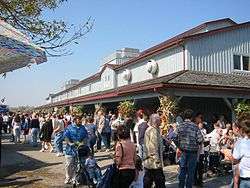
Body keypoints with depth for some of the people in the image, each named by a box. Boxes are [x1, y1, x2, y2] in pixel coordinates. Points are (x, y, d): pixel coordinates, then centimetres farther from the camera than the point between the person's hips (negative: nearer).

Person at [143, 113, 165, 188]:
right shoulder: (154, 130, -14)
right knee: (160, 182, -1)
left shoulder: (148, 130, 16)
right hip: (154, 162, -10)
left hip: (147, 162, 10)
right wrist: (158, 161, -18)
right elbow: (154, 147, -19)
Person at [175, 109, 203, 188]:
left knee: (182, 170, 13)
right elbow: (200, 139, -12)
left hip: (183, 151, 2)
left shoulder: (180, 126, -4)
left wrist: (179, 147, 6)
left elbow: (176, 138, -9)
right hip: (193, 152, -2)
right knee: (191, 171, 9)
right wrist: (196, 145, 8)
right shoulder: (195, 126, -8)